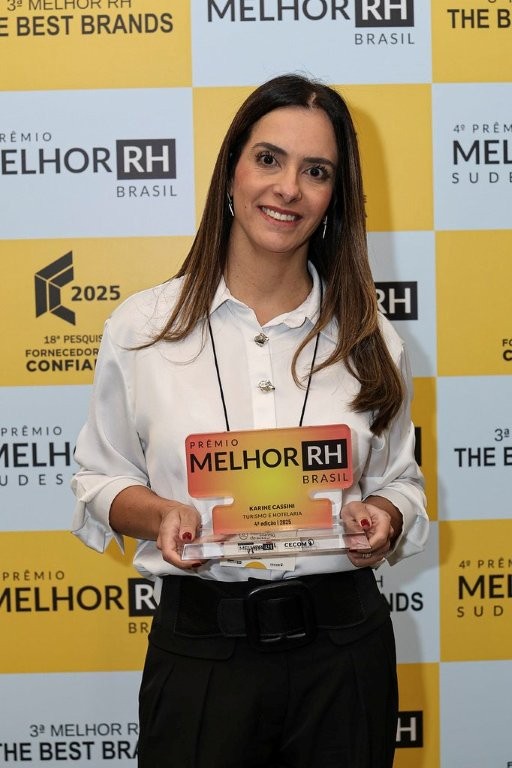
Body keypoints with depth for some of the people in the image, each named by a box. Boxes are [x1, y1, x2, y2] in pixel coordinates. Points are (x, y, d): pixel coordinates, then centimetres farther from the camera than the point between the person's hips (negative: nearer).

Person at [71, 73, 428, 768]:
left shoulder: (369, 338, 2)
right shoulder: (140, 327, -2)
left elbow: (401, 481, 11)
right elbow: (102, 479, 5)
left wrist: (384, 517, -11)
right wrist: (160, 516, -14)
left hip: (344, 645, 2)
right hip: (199, 650, -1)